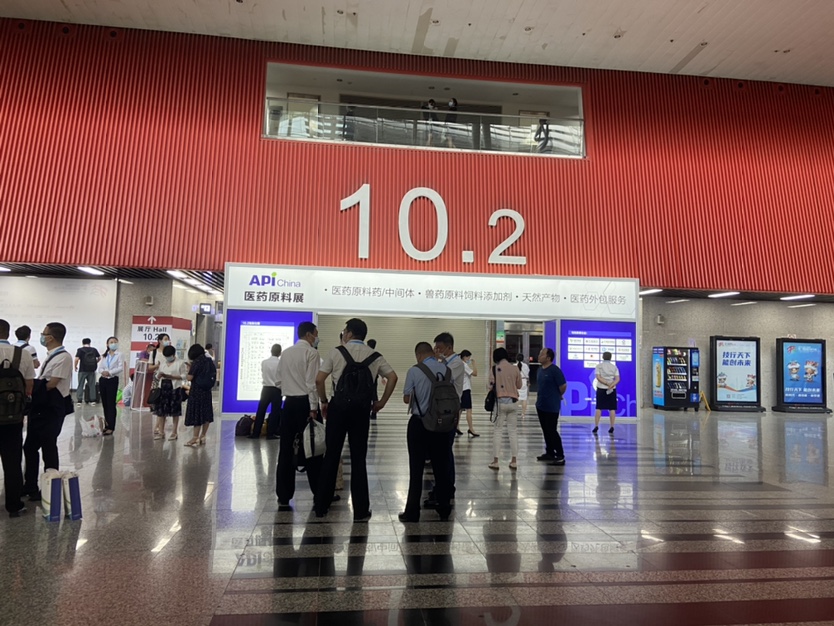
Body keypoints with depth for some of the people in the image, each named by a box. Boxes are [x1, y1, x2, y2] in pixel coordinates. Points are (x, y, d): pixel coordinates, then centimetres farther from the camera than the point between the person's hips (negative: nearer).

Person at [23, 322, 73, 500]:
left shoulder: (63, 357, -17)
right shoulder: (50, 356, 14)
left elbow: (50, 384, -19)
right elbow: (42, 382, 13)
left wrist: (32, 386, -6)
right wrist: (34, 386, -4)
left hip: (51, 409, -10)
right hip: (39, 407, 10)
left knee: (48, 449, 2)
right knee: (30, 446, 17)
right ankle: (30, 485, 30)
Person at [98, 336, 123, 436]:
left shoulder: (119, 354, -1)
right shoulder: (105, 355, 13)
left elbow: (121, 367, -11)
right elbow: (100, 367, 5)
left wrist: (110, 372, -20)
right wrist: (103, 372, -16)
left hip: (113, 380, -5)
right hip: (103, 380, 5)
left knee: (111, 403, -6)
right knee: (104, 403, 8)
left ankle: (110, 427, -6)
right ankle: (107, 423, 19)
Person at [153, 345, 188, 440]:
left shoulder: (180, 363, -1)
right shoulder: (162, 363, 16)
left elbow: (184, 376, -7)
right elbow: (157, 377, 19)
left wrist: (170, 376, -16)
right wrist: (159, 375, -6)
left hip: (175, 388, -5)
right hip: (163, 387, 5)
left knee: (175, 411, -1)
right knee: (161, 411, 3)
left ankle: (174, 433, 6)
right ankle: (161, 432, 12)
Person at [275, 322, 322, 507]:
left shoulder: (285, 353, 13)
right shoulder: (311, 353, -8)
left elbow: (280, 377, 14)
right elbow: (312, 382, -15)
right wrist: (313, 408, -15)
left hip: (289, 402, 6)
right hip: (305, 403, -6)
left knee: (286, 450, 7)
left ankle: (283, 496, 10)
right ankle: (320, 493, 12)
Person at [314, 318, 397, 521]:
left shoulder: (337, 351, 2)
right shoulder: (374, 356, 10)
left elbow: (319, 379, -5)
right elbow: (393, 377, 1)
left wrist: (324, 401, 8)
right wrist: (381, 402, 8)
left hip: (339, 404, -1)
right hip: (362, 407, 2)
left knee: (331, 455, 9)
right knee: (358, 458, 8)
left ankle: (321, 506, 18)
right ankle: (361, 511, 12)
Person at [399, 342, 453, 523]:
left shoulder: (414, 370, -10)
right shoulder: (446, 370, 0)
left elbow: (406, 398, -7)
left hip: (419, 423, -3)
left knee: (416, 468, 3)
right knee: (441, 466, 12)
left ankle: (412, 512, 9)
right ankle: (444, 509, 21)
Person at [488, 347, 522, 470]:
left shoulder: (494, 369, -5)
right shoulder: (515, 369, 2)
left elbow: (491, 387, -5)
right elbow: (519, 386, 10)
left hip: (500, 402, -2)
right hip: (512, 402, 2)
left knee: (497, 431, 3)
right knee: (513, 431, 8)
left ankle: (495, 461, 2)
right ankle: (514, 461, 9)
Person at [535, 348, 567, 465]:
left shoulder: (554, 370, -17)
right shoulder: (540, 369, 8)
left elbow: (563, 386, -14)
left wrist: (557, 396, 1)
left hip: (551, 407, -8)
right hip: (541, 405, 8)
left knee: (552, 431, -5)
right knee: (546, 431, 14)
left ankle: (560, 456, 4)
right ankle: (549, 453, 25)